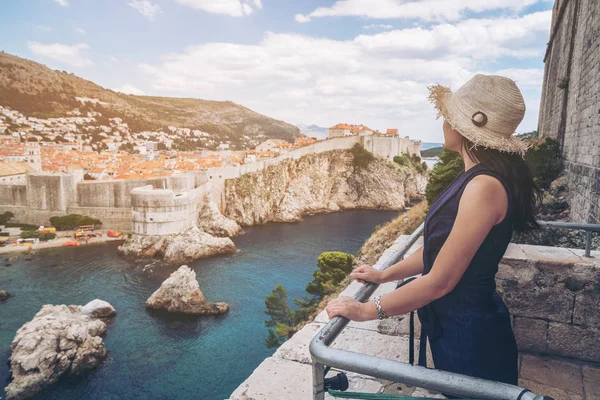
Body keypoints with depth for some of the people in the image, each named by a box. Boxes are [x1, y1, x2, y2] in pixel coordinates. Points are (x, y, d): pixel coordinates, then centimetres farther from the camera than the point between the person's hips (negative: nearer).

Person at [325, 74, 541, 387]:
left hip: (470, 334, -8)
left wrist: (366, 310, -17)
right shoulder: (474, 176, 4)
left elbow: (440, 281, -25)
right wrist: (384, 275, 13)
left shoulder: (485, 185, -26)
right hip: (452, 323, 9)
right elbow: (438, 248, 11)